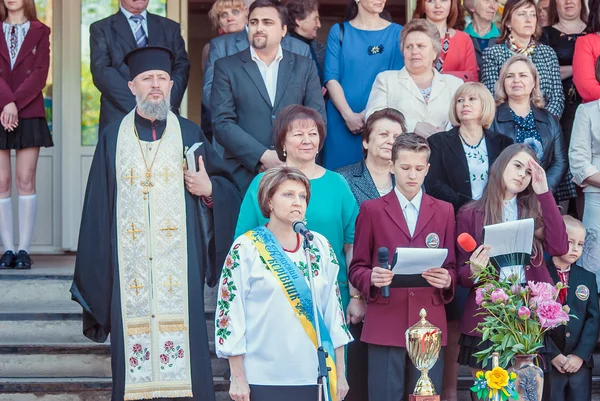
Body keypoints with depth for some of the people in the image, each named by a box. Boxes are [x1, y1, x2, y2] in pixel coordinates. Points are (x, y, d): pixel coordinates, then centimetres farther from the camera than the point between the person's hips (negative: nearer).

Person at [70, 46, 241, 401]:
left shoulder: (190, 135, 8)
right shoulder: (113, 138, 9)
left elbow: (230, 188, 12)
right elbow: (98, 209, 7)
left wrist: (209, 189, -11)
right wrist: (93, 276, 2)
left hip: (180, 266, 0)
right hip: (130, 268, 0)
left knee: (182, 334, -6)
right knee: (134, 341, -2)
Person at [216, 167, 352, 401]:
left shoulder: (320, 247, 8)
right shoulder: (246, 249, -4)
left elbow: (334, 307, 10)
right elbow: (230, 311, -5)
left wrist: (340, 373, 9)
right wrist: (237, 378, -7)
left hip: (314, 375, 3)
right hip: (263, 378, -3)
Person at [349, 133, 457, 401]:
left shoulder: (444, 211, 13)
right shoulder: (371, 210, 6)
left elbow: (452, 267, 12)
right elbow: (356, 268, 5)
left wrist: (447, 280, -11)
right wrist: (372, 278, -17)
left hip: (430, 324, 2)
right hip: (385, 324, -2)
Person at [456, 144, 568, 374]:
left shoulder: (535, 211, 12)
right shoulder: (470, 214, 5)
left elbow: (559, 248, -7)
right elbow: (461, 275, 7)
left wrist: (544, 193, -6)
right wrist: (473, 271, -17)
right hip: (485, 318, -1)